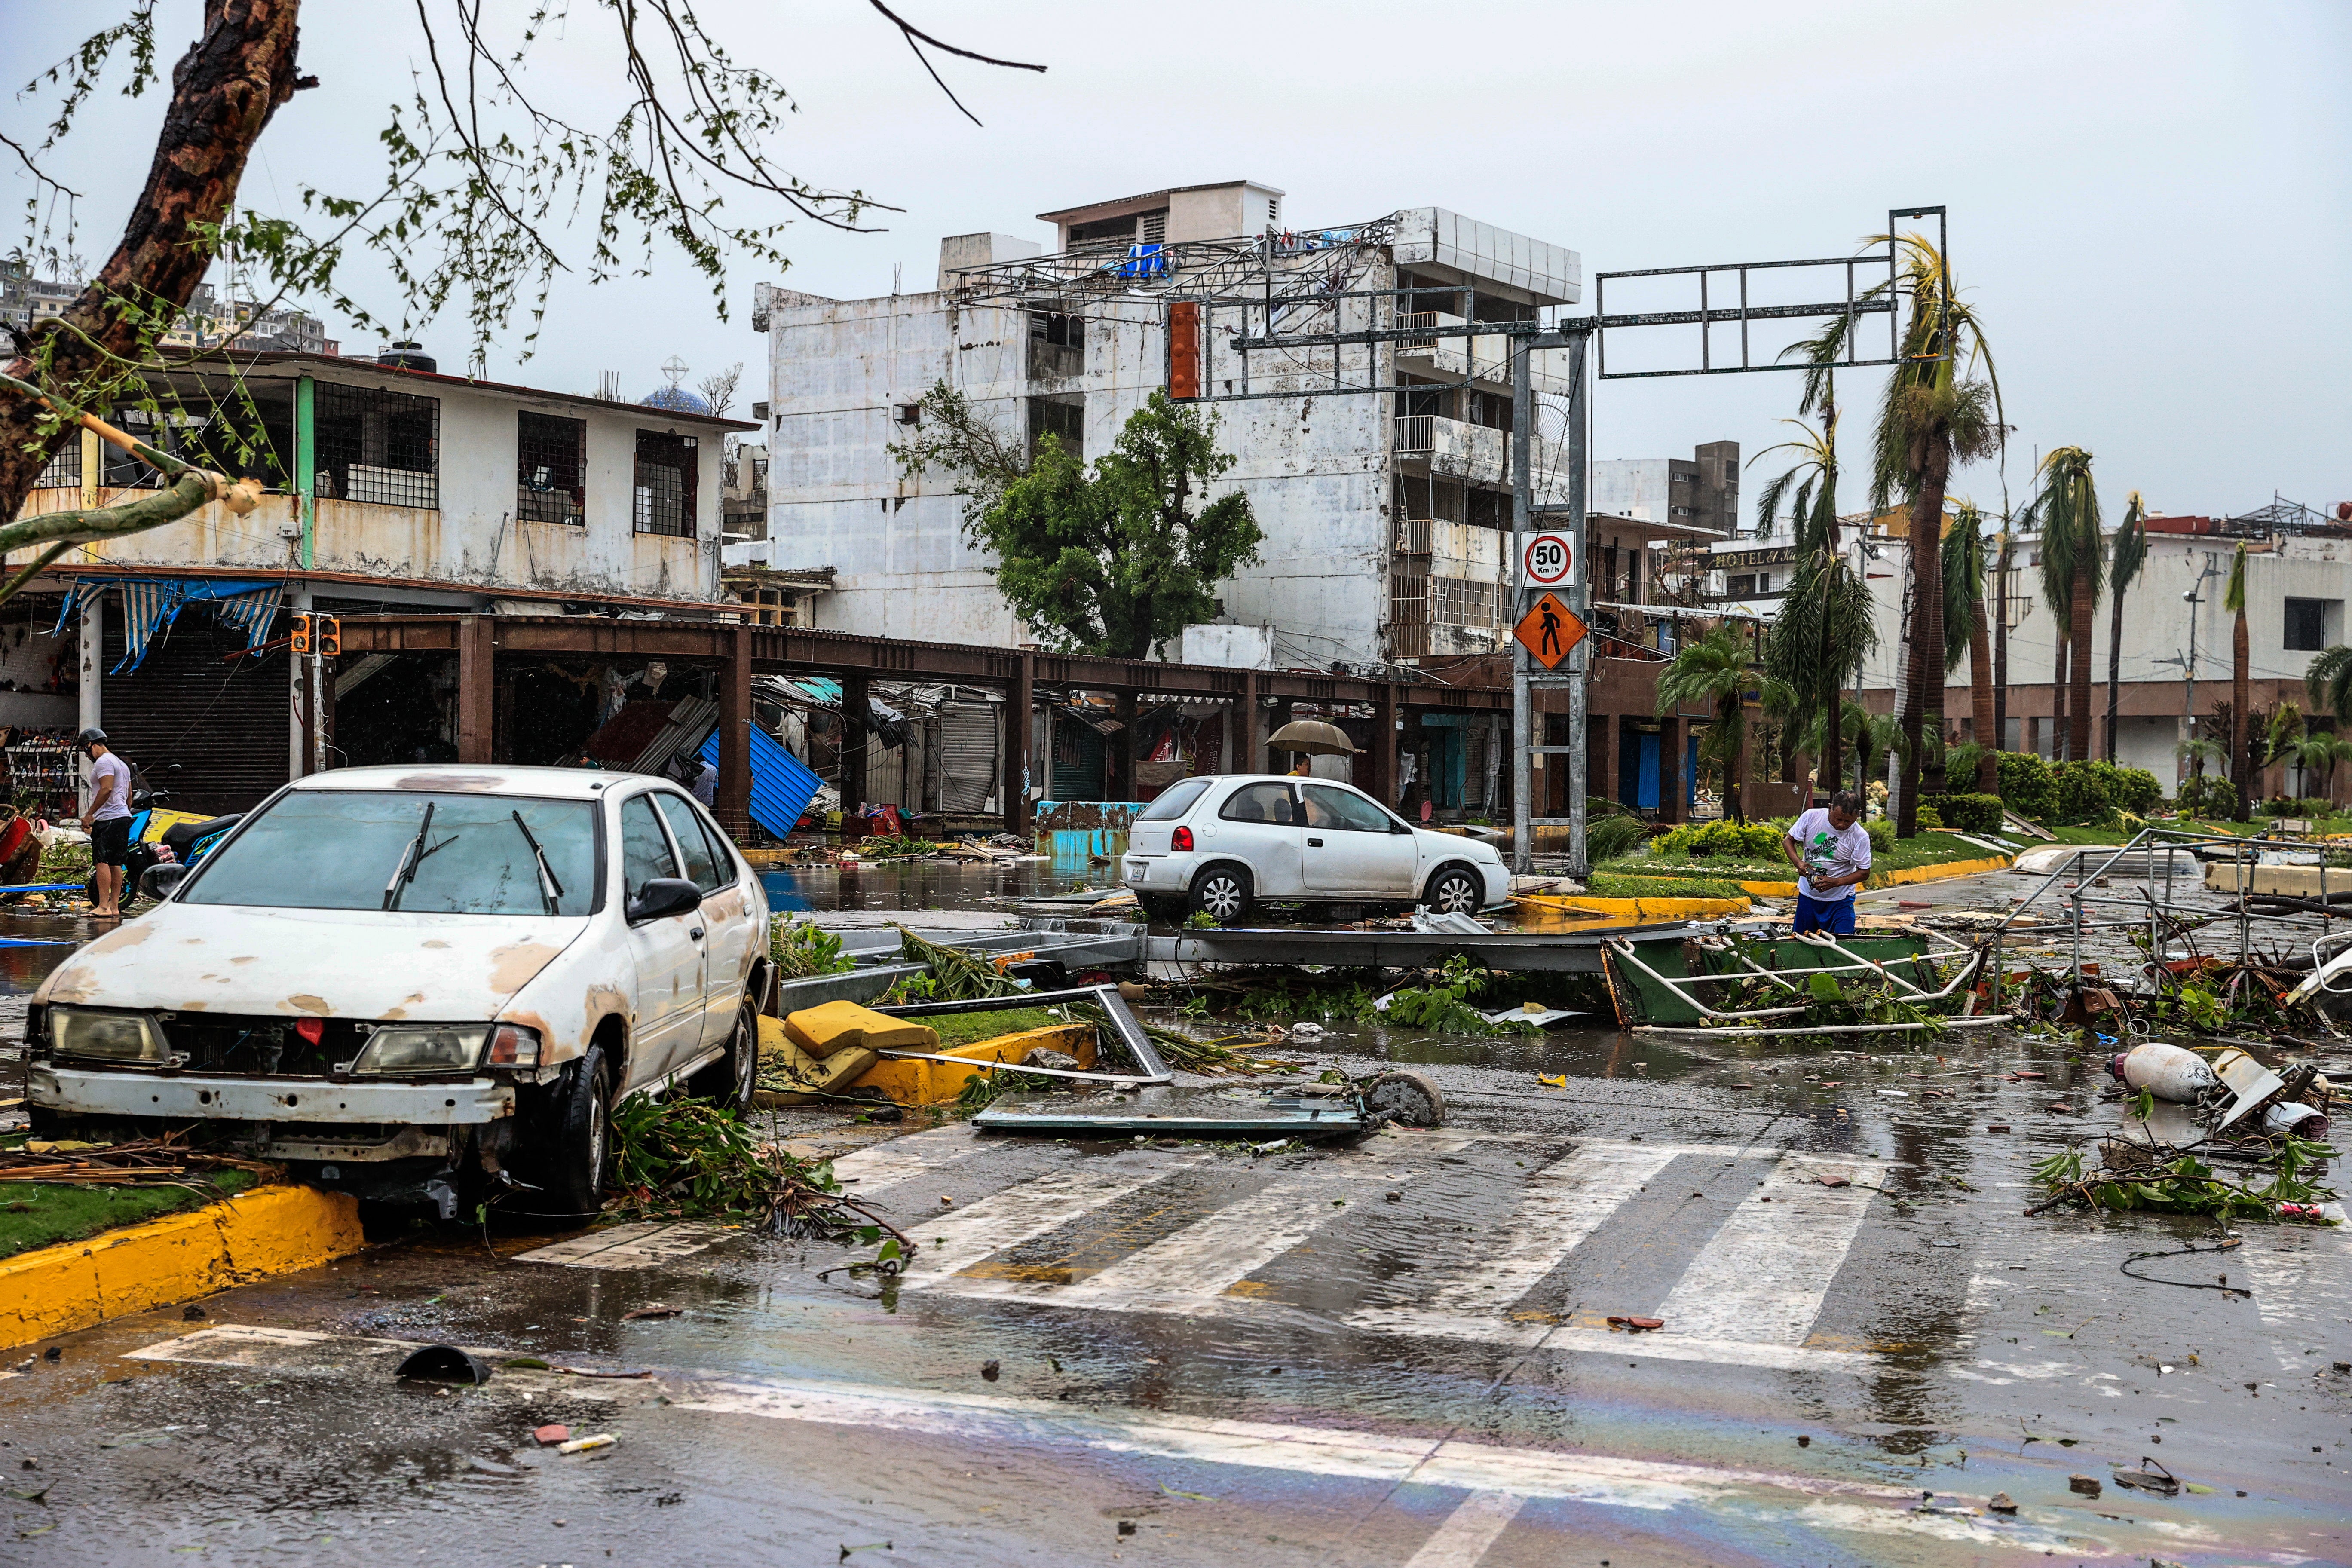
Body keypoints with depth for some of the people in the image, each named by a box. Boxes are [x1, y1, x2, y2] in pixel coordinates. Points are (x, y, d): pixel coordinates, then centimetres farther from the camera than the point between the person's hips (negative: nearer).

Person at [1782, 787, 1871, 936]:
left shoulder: (1860, 837, -16)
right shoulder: (1811, 817, -12)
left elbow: (1864, 872, -9)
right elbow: (1788, 840, 0)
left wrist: (1835, 882, -25)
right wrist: (1798, 863, -20)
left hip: (1840, 901, -2)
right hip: (1807, 895, 2)